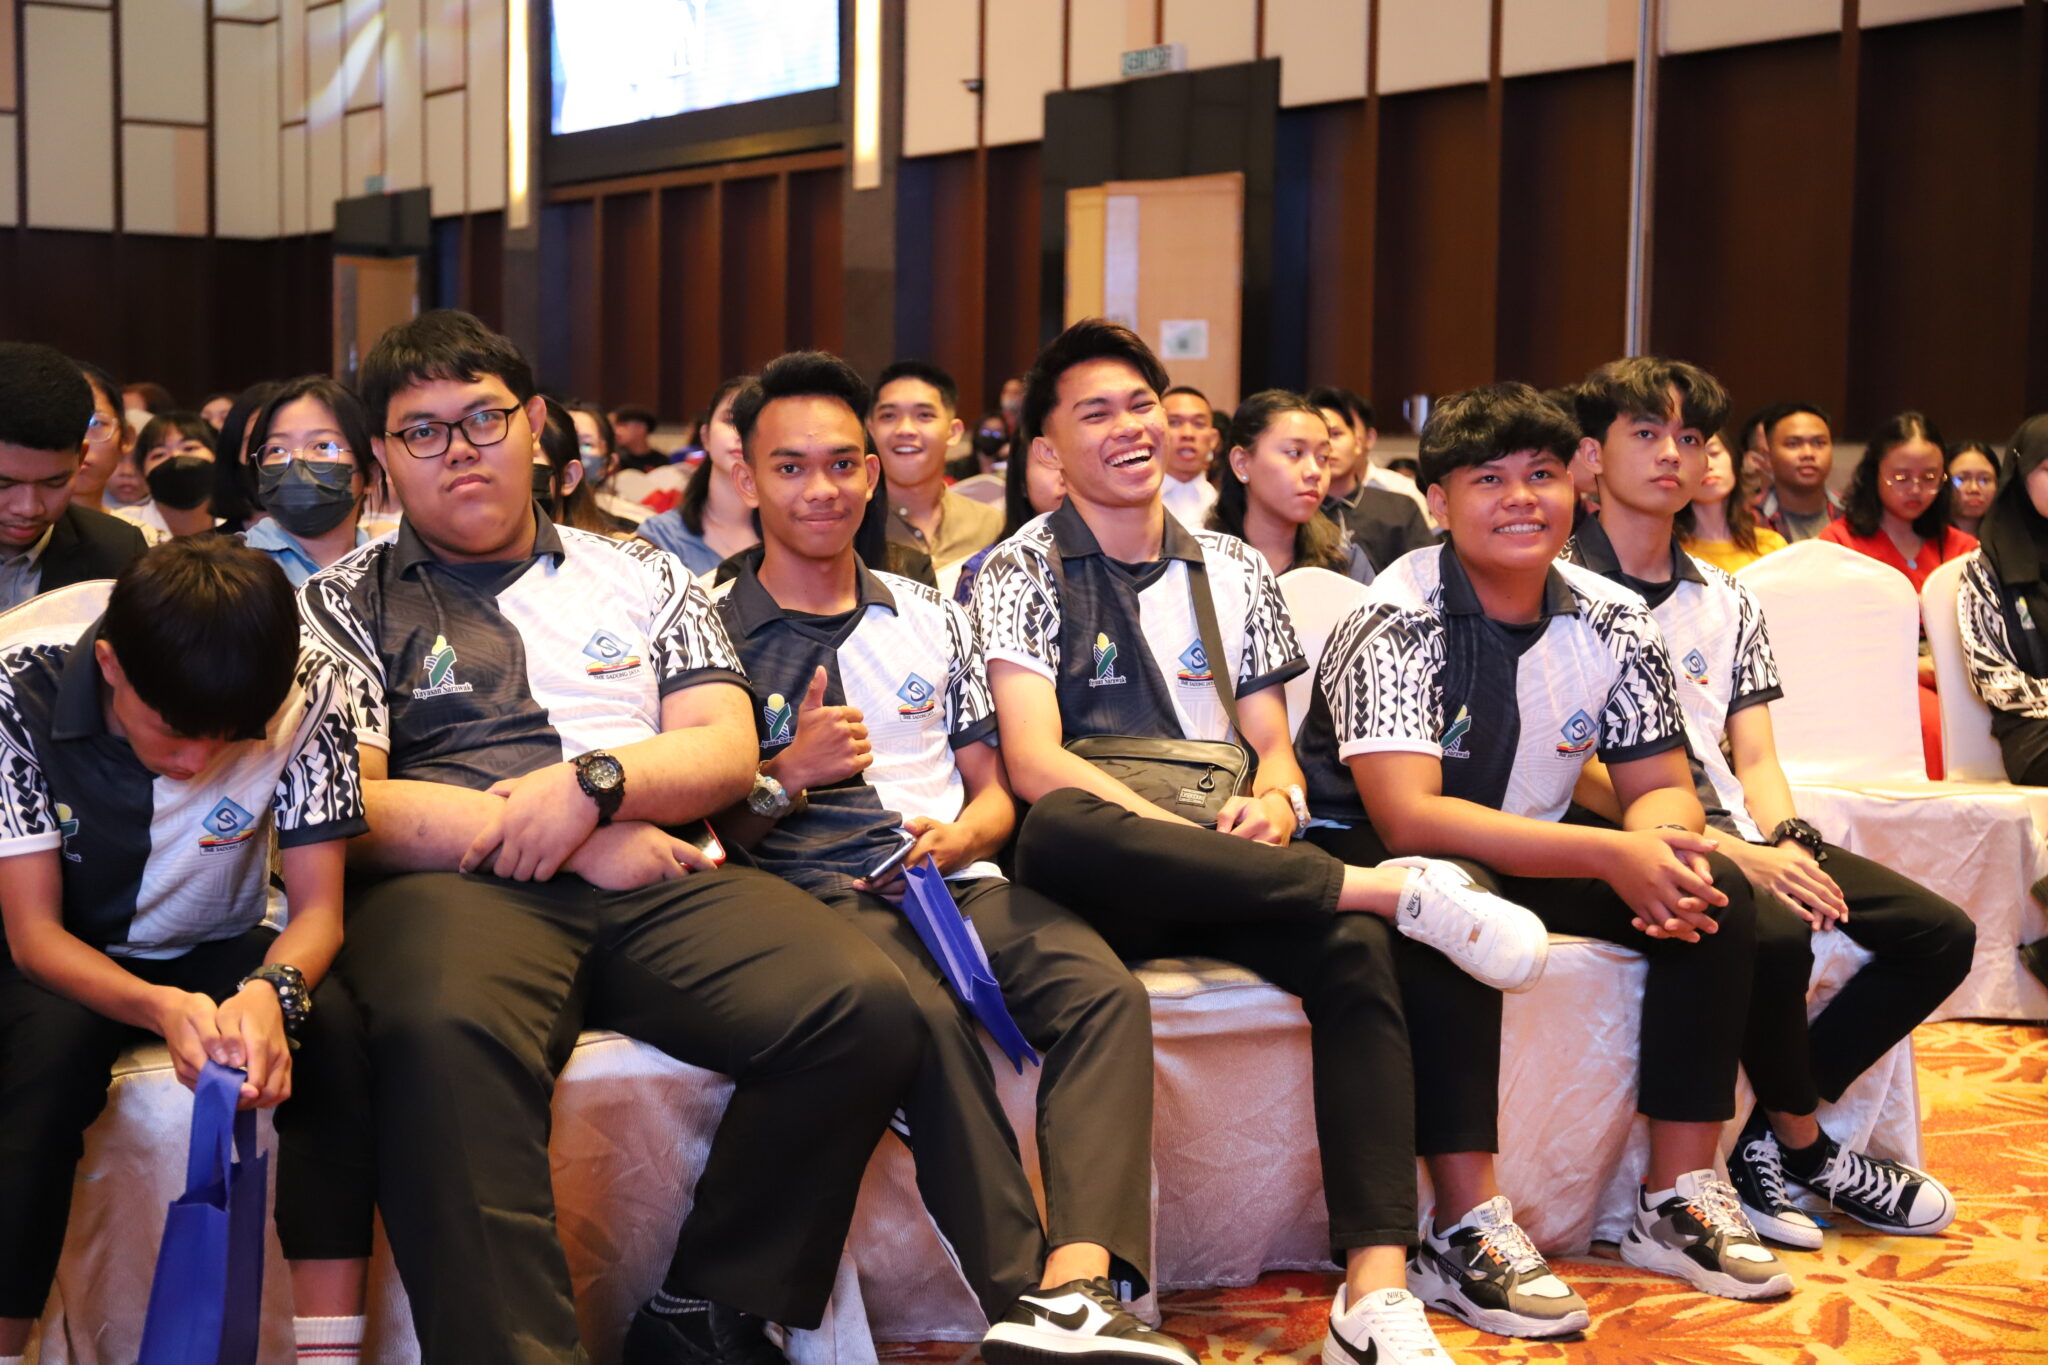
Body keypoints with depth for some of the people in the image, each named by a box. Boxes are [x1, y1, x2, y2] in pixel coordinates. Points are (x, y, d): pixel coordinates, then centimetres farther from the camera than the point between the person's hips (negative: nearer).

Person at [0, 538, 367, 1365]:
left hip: (217, 954, 1)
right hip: (66, 963, -1)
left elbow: (318, 907, -15)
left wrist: (273, 990, -40)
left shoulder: (307, 696, -20)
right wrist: (161, 1008, -41)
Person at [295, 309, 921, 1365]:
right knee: (444, 1033, -40)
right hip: (452, 883, -3)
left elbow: (728, 754, 13)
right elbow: (343, 811, 3)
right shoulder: (345, 604, 16)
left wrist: (590, 783, -8)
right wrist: (559, 837, -7)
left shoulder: (637, 577, 24)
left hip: (657, 880, 3)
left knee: (865, 1006, -25)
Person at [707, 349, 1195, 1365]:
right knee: (926, 1016, -38)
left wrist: (962, 835, -1)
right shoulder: (716, 631, 8)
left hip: (959, 879, 4)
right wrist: (786, 777, -12)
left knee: (1105, 990, -28)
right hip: (817, 892, -4)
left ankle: (1078, 1284, -45)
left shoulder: (930, 621, 21)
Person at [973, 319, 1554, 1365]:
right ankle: (1391, 885, -31)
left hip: (1228, 878, 3)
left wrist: (1275, 801, -9)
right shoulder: (1021, 573, 6)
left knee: (1355, 950, -31)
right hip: (1098, 879, -3)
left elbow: (1273, 745, 17)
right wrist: (1179, 829, -22)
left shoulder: (1234, 571, 20)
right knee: (1060, 830, -40)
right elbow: (1035, 764, -8)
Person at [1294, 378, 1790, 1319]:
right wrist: (1611, 854, -37)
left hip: (1529, 856, 6)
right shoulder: (1398, 624, -21)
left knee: (1717, 892, -12)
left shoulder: (1613, 625, -2)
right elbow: (1408, 817, -31)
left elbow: (1661, 784, 3)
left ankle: (1677, 1202, -5)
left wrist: (1665, 847, -24)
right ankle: (1466, 1234, -34)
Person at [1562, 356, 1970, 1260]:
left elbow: (1754, 760, 14)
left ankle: (1769, 1146, -5)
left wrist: (1786, 843, -10)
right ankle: (1806, 1149, -6)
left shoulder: (1726, 604, 20)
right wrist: (1723, 849, -19)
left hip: (1735, 836, 8)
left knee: (1940, 934, -6)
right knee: (1774, 935, -34)